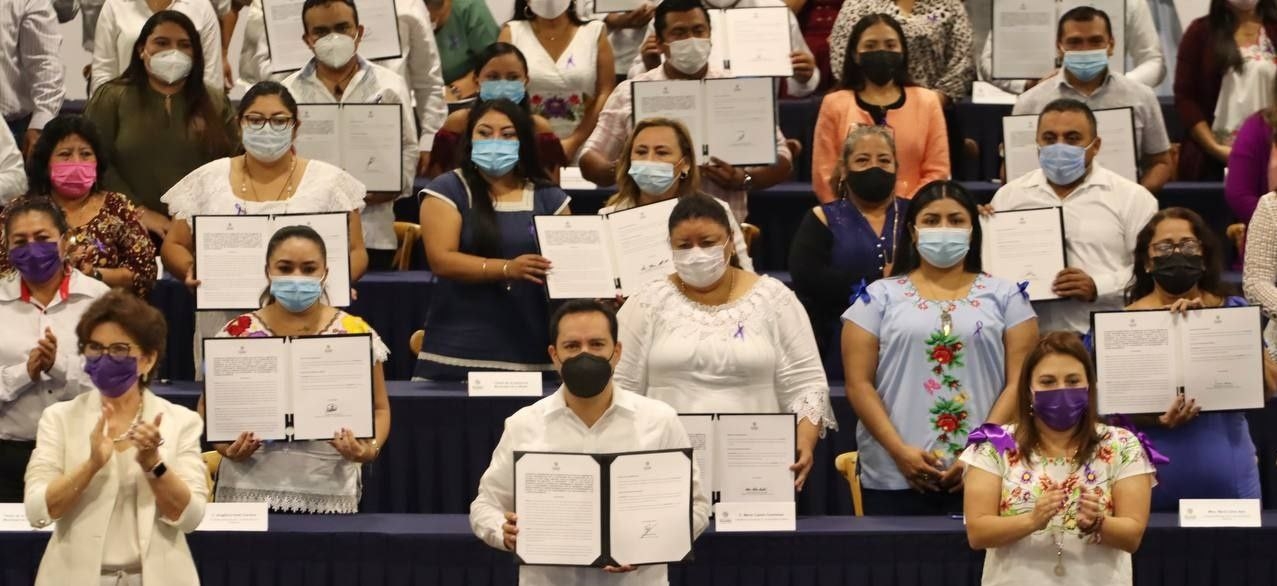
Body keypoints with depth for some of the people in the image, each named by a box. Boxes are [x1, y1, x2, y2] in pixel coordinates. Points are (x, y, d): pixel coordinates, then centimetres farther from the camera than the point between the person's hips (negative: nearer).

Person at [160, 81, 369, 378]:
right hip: (225, 329, 1)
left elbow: (355, 251, 8)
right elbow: (173, 246, 14)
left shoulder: (329, 181, 9)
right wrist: (191, 270, -8)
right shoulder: (207, 180, 12)